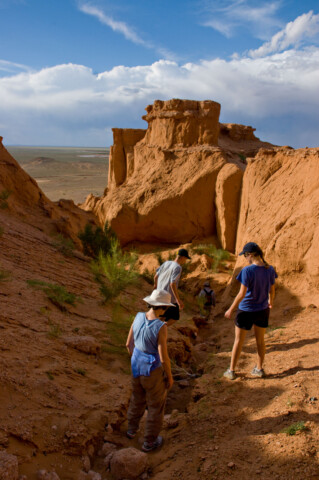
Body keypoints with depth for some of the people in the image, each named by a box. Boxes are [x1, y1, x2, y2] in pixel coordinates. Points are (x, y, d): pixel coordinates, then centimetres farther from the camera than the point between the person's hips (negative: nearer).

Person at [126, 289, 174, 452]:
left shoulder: (138, 317, -11)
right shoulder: (161, 327, -30)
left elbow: (129, 343, 0)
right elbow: (163, 357, -24)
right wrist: (170, 377, -7)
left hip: (137, 367, 6)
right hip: (154, 371, -6)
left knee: (137, 398, 32)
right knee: (156, 405, 19)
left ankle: (132, 429, 52)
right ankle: (149, 442, 35)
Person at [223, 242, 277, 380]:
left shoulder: (247, 270, -22)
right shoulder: (270, 269, -5)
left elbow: (242, 294, -21)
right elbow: (272, 291, 6)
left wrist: (231, 309, -11)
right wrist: (270, 302, 27)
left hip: (246, 311, -5)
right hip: (262, 310, 5)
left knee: (238, 341, 9)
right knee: (260, 340, 19)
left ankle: (231, 371, 19)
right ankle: (259, 369, 30)